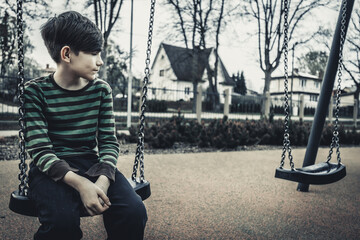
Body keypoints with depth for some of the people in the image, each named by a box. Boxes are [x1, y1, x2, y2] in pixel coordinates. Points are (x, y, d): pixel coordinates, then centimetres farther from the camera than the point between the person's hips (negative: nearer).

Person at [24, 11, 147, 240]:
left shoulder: (101, 89, 5)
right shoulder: (35, 91, -5)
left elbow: (109, 141, 1)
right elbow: (41, 150, -12)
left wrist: (103, 180, -19)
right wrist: (80, 184, -28)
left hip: (92, 164, 3)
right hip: (52, 169, -2)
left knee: (134, 211, -23)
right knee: (63, 220, -33)